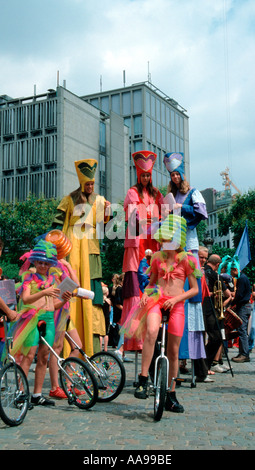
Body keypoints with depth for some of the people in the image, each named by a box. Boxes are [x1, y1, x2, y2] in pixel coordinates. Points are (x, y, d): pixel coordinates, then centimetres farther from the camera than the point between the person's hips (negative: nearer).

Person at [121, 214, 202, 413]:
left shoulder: (186, 259, 3)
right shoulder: (157, 257, 11)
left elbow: (194, 289, 3)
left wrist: (176, 298, -12)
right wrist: (145, 294, 0)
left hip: (176, 305, -1)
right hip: (156, 300, 1)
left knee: (173, 351, 3)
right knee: (151, 332, -32)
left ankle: (171, 395, 18)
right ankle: (143, 379, -24)